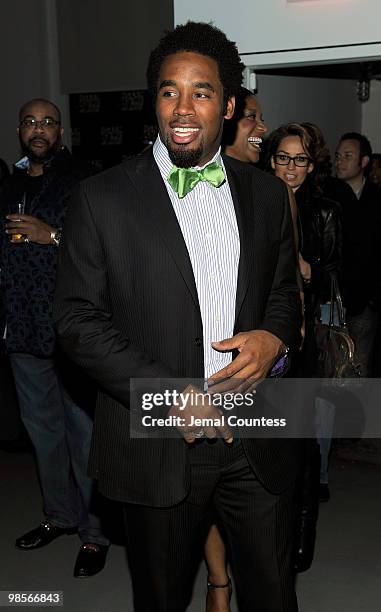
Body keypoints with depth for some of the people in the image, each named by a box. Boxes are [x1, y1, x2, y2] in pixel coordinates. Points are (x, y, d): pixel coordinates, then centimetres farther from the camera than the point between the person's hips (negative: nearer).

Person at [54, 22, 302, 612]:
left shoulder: (267, 193, 5)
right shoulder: (103, 198, -6)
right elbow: (77, 317, -7)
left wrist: (274, 336, -8)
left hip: (259, 442, 3)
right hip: (157, 444, -2)